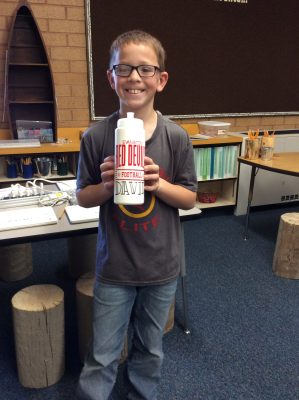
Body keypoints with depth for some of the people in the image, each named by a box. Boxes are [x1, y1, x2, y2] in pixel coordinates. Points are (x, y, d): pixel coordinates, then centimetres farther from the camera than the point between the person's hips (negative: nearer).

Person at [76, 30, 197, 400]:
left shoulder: (176, 137, -9)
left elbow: (189, 199, -2)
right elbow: (83, 198, 0)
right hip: (114, 268, -1)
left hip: (162, 267, 2)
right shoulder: (96, 136, -10)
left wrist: (157, 183, -20)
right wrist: (107, 185, -21)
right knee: (102, 357, 12)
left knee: (150, 350, 23)